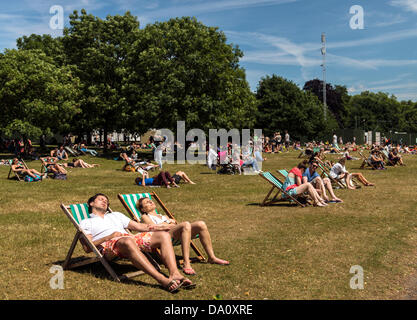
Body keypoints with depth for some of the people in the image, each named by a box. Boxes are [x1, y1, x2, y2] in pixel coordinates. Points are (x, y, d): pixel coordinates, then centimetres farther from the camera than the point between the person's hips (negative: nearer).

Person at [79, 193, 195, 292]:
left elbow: (138, 226, 27)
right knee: (128, 241, -41)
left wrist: (156, 227, 8)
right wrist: (110, 236, -8)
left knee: (163, 235, -15)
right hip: (108, 245, -6)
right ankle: (163, 280, -52)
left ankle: (175, 274, -37)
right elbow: (87, 248, 5)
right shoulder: (85, 223, 22)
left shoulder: (116, 215, 38)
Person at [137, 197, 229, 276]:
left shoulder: (164, 216, 41)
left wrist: (171, 221, 3)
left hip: (178, 234, 7)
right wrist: (169, 223, 7)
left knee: (201, 224, -19)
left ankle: (212, 257, -14)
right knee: (186, 224, -37)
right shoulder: (145, 217, 22)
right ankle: (186, 264, -46)